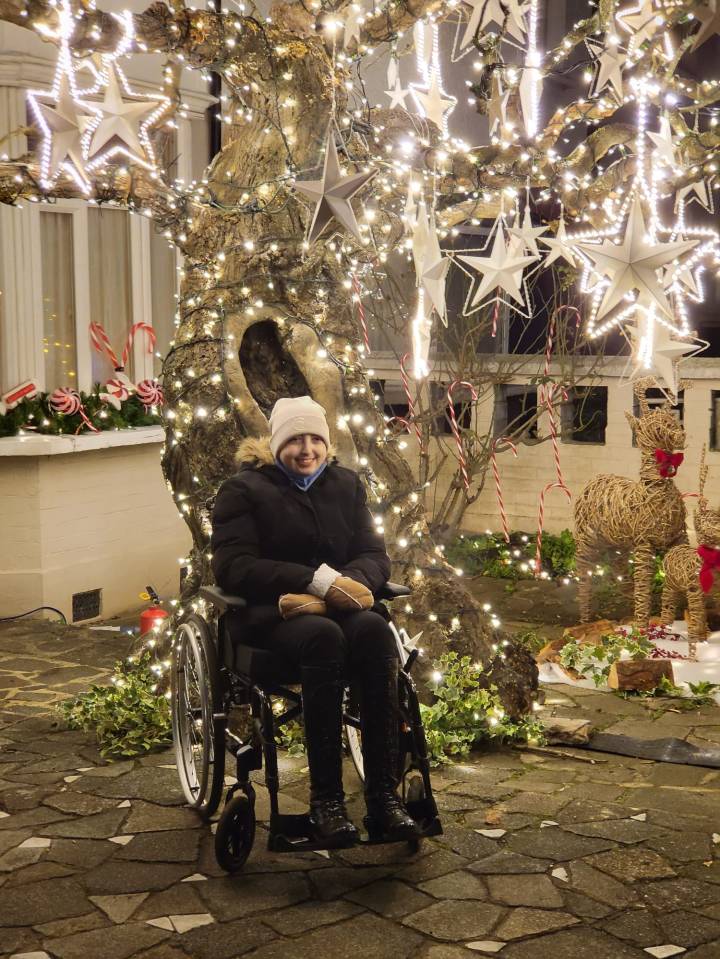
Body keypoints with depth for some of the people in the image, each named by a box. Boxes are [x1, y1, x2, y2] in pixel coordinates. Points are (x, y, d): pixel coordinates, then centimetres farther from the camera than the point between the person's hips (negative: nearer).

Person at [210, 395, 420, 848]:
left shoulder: (346, 484, 16)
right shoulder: (245, 489, 2)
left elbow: (375, 555, 9)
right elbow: (232, 565, -10)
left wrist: (345, 583, -16)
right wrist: (317, 580, -21)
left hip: (332, 606, 4)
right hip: (267, 612, -4)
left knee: (376, 630, -32)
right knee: (324, 636, -37)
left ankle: (384, 795, -33)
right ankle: (326, 799, -33)